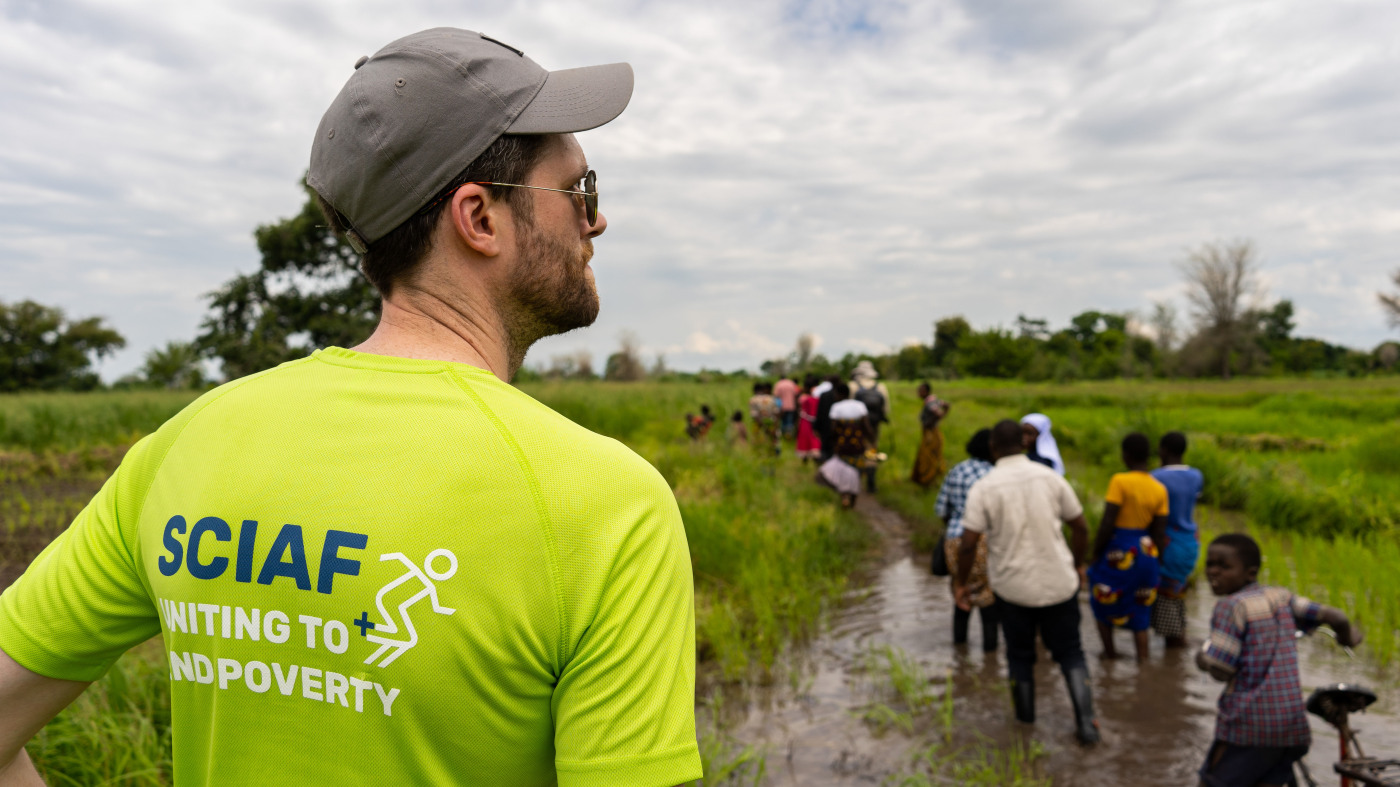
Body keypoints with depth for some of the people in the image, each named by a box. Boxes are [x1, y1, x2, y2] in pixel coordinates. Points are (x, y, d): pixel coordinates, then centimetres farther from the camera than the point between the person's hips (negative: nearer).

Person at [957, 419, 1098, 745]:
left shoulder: (983, 488, -11)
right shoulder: (1051, 478, -4)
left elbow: (968, 545, -13)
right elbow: (1081, 529, 3)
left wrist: (963, 584, 1)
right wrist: (1076, 566, 20)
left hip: (1012, 586, -1)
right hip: (1059, 583, 1)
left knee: (1020, 655, 18)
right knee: (1070, 652, 17)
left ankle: (1025, 718, 31)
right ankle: (1086, 723, 11)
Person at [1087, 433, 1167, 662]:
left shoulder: (1120, 481, -16)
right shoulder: (1159, 489, 0)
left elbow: (1107, 524, -19)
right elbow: (1159, 532, 2)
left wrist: (1096, 552, -7)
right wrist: (1147, 551, 16)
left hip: (1117, 551, -5)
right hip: (1146, 553, 5)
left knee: (1102, 604, 17)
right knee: (1140, 612, 16)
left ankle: (1110, 652, 26)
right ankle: (1143, 659, 15)